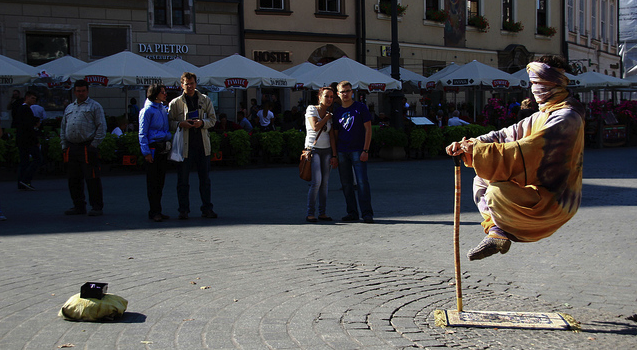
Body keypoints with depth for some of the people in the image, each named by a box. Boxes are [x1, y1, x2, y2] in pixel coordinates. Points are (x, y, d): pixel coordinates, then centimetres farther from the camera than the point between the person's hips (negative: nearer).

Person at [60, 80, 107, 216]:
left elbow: (101, 127, -4)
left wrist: (94, 144, -11)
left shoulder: (94, 106, 3)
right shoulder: (69, 108, 21)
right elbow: (63, 128, 24)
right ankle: (79, 206, 19)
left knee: (92, 178, -7)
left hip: (88, 148, -6)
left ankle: (97, 207, -1)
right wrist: (64, 145, 13)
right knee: (74, 179, 9)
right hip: (72, 148, 6)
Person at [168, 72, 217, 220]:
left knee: (205, 179, 7)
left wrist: (202, 123, -13)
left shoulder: (205, 100, 8)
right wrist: (181, 124, -16)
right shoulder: (175, 103, 3)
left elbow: (213, 119, 7)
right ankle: (183, 210, 11)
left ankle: (206, 208, 16)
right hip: (184, 145, -2)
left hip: (202, 144, 2)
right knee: (183, 180, 2)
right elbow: (169, 122, 2)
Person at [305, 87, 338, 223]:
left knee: (325, 182, 0)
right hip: (313, 149, -5)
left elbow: (332, 137, 5)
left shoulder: (330, 115, 10)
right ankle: (310, 213, -9)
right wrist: (327, 117, -5)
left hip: (327, 150, 5)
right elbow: (315, 127, -18)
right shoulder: (311, 109, -3)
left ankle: (322, 212, 6)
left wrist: (334, 156, -1)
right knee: (316, 181, -16)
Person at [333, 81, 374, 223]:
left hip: (358, 151, -4)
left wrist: (365, 150, -11)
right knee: (346, 183, 5)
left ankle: (367, 213, -7)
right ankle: (352, 212, 12)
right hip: (341, 152, 4)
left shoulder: (360, 108, 1)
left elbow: (368, 129, -3)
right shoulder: (337, 112, 13)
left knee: (362, 182, -10)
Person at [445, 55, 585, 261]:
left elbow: (527, 151, -28)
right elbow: (507, 135, 8)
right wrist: (468, 146, -7)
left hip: (554, 202, -10)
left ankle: (499, 234, 0)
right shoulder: (543, 116, 14)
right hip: (539, 192, 10)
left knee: (497, 193, -30)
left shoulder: (566, 118, -19)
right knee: (481, 182, 10)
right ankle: (496, 232, -5)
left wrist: (477, 151, -28)